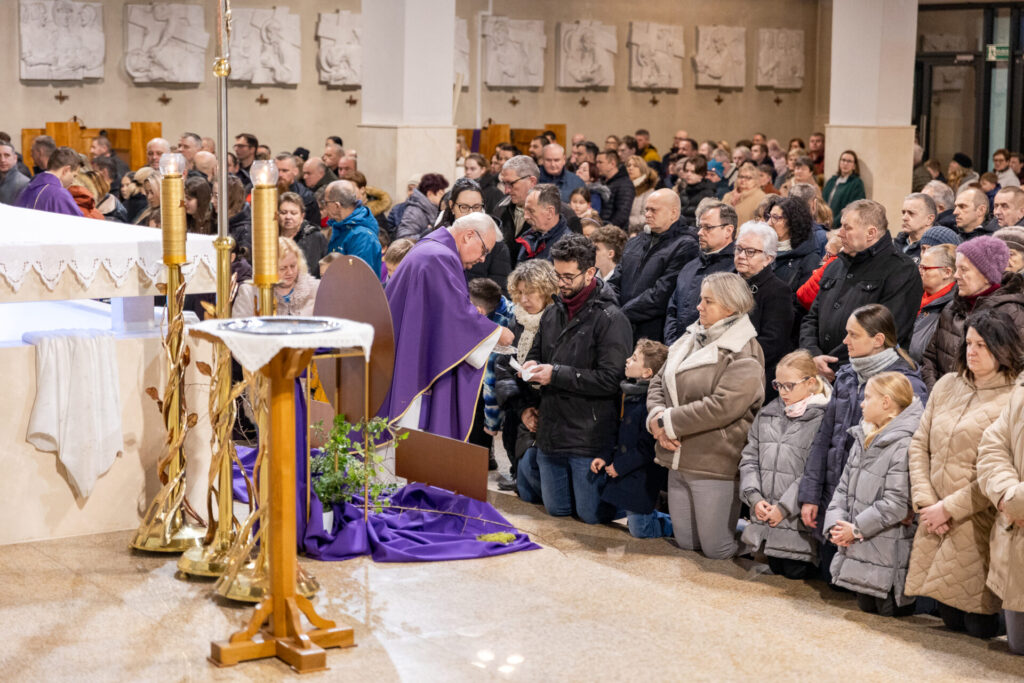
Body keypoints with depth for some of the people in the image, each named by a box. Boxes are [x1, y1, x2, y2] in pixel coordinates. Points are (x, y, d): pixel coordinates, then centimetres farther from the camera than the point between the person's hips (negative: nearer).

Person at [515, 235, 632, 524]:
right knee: (557, 510, 14)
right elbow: (534, 359, 22)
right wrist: (528, 405, 4)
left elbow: (610, 380, -21)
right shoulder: (552, 314, 9)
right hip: (552, 433, 6)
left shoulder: (610, 320, -14)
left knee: (592, 514, 3)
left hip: (591, 438, -6)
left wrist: (556, 374, -22)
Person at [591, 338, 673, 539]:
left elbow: (647, 448, -23)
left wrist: (619, 466, -16)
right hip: (629, 476, 9)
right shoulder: (633, 396, 8)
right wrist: (608, 459, 6)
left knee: (640, 530, -1)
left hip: (642, 479, -9)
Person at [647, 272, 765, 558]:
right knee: (686, 544, 14)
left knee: (717, 550, -1)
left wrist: (669, 422, -16)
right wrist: (656, 417, -9)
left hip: (716, 466, -8)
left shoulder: (744, 354, -12)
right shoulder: (692, 339, 11)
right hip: (678, 460, 8)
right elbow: (659, 382, 12)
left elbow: (722, 406, -22)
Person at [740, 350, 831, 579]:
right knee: (775, 569, 10)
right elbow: (750, 458, 10)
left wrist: (784, 508, -15)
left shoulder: (822, 420, -11)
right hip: (766, 517, 6)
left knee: (796, 572, -1)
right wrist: (754, 497, -3)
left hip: (799, 522, -6)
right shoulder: (767, 413, 10)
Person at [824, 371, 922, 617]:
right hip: (859, 551, 8)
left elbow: (896, 505, -21)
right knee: (865, 607, 16)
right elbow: (844, 487, 11)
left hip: (888, 555, -8)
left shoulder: (904, 446, -17)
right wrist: (836, 523, -5)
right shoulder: (863, 439, 10)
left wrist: (856, 529, -14)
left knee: (890, 610, 0)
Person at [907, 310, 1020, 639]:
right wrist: (925, 500, -3)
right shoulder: (947, 385, 11)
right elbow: (920, 444, 10)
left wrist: (949, 508, -13)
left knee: (981, 626, -2)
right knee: (950, 618, 10)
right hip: (936, 524, 5)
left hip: (977, 525, -5)